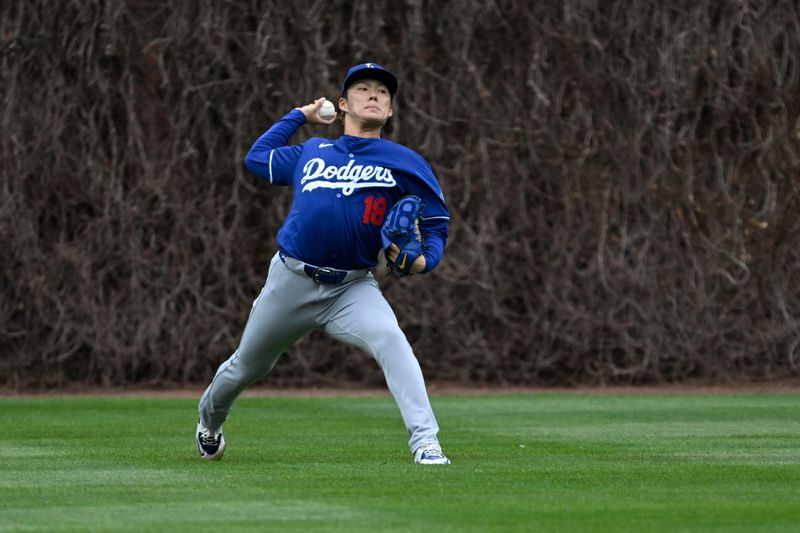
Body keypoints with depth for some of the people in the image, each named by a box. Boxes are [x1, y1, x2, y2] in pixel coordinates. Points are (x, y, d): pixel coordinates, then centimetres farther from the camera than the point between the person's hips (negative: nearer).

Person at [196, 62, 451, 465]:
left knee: (390, 339, -32)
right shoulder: (311, 153, 12)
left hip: (352, 288, -3)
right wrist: (299, 115, 29)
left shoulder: (403, 161, 2)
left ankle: (425, 443, -36)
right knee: (246, 367, 17)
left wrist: (424, 260, -19)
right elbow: (257, 157, 29)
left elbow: (436, 221, 1)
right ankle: (209, 423, 48)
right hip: (291, 281, 3)